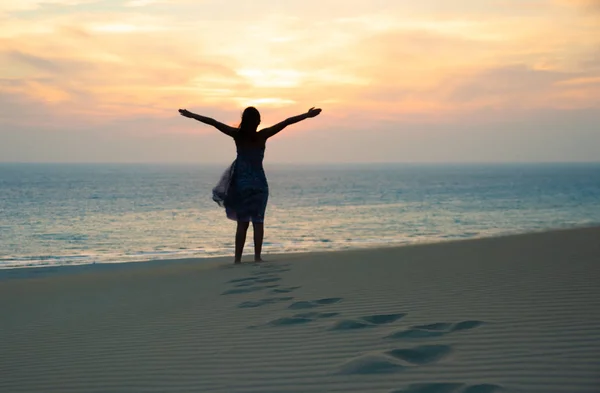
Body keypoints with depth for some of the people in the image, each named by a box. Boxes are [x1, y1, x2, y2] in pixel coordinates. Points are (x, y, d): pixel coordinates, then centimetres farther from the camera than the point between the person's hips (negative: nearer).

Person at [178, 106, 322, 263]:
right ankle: (257, 256, -3)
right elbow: (287, 122, -10)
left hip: (241, 182, 2)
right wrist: (307, 115, -8)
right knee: (258, 221, 3)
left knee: (242, 222, 7)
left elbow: (213, 122, -4)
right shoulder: (262, 135, -9)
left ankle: (238, 258, 3)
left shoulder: (237, 135, -6)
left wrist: (191, 115, 2)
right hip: (258, 183, -2)